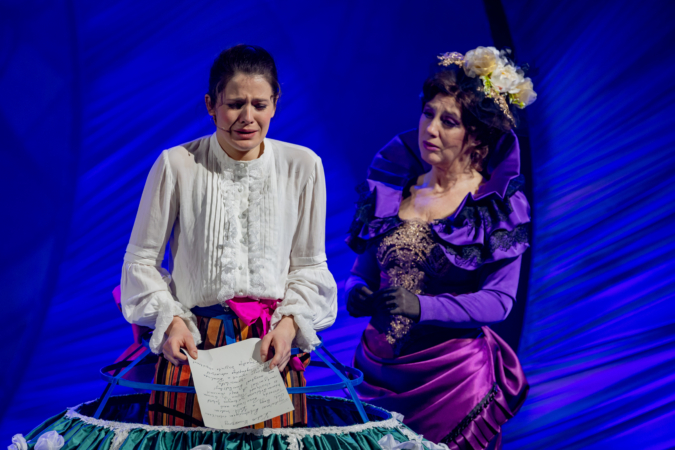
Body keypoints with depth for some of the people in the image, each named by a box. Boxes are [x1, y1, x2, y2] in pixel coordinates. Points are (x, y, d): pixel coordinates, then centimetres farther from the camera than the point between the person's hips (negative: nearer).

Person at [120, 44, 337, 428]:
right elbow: (141, 260, 3)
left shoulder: (303, 166, 0)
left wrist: (290, 323, -7)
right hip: (193, 344, -1)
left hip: (273, 346, 1)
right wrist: (170, 320, -10)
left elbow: (310, 263, 8)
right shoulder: (177, 165, -5)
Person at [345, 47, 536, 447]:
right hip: (379, 369, 4)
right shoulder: (391, 187, 7)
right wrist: (356, 294, -11)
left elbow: (499, 300, -11)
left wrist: (422, 308, -24)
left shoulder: (499, 203, -4)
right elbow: (363, 270, 12)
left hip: (453, 374, -3)